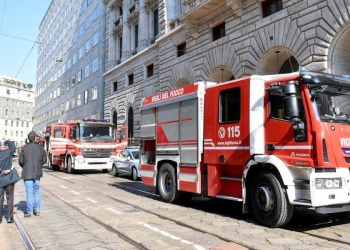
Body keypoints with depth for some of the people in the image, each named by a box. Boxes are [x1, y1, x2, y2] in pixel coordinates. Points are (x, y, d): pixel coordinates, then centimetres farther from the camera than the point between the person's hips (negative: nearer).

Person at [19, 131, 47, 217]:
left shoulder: (24, 148, -10)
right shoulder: (40, 148, -1)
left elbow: (21, 161, -7)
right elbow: (44, 159, 4)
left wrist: (25, 167, 12)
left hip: (27, 173, -3)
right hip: (37, 173, 3)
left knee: (29, 192, 2)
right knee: (36, 191, 14)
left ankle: (30, 212, 8)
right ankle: (37, 210, 17)